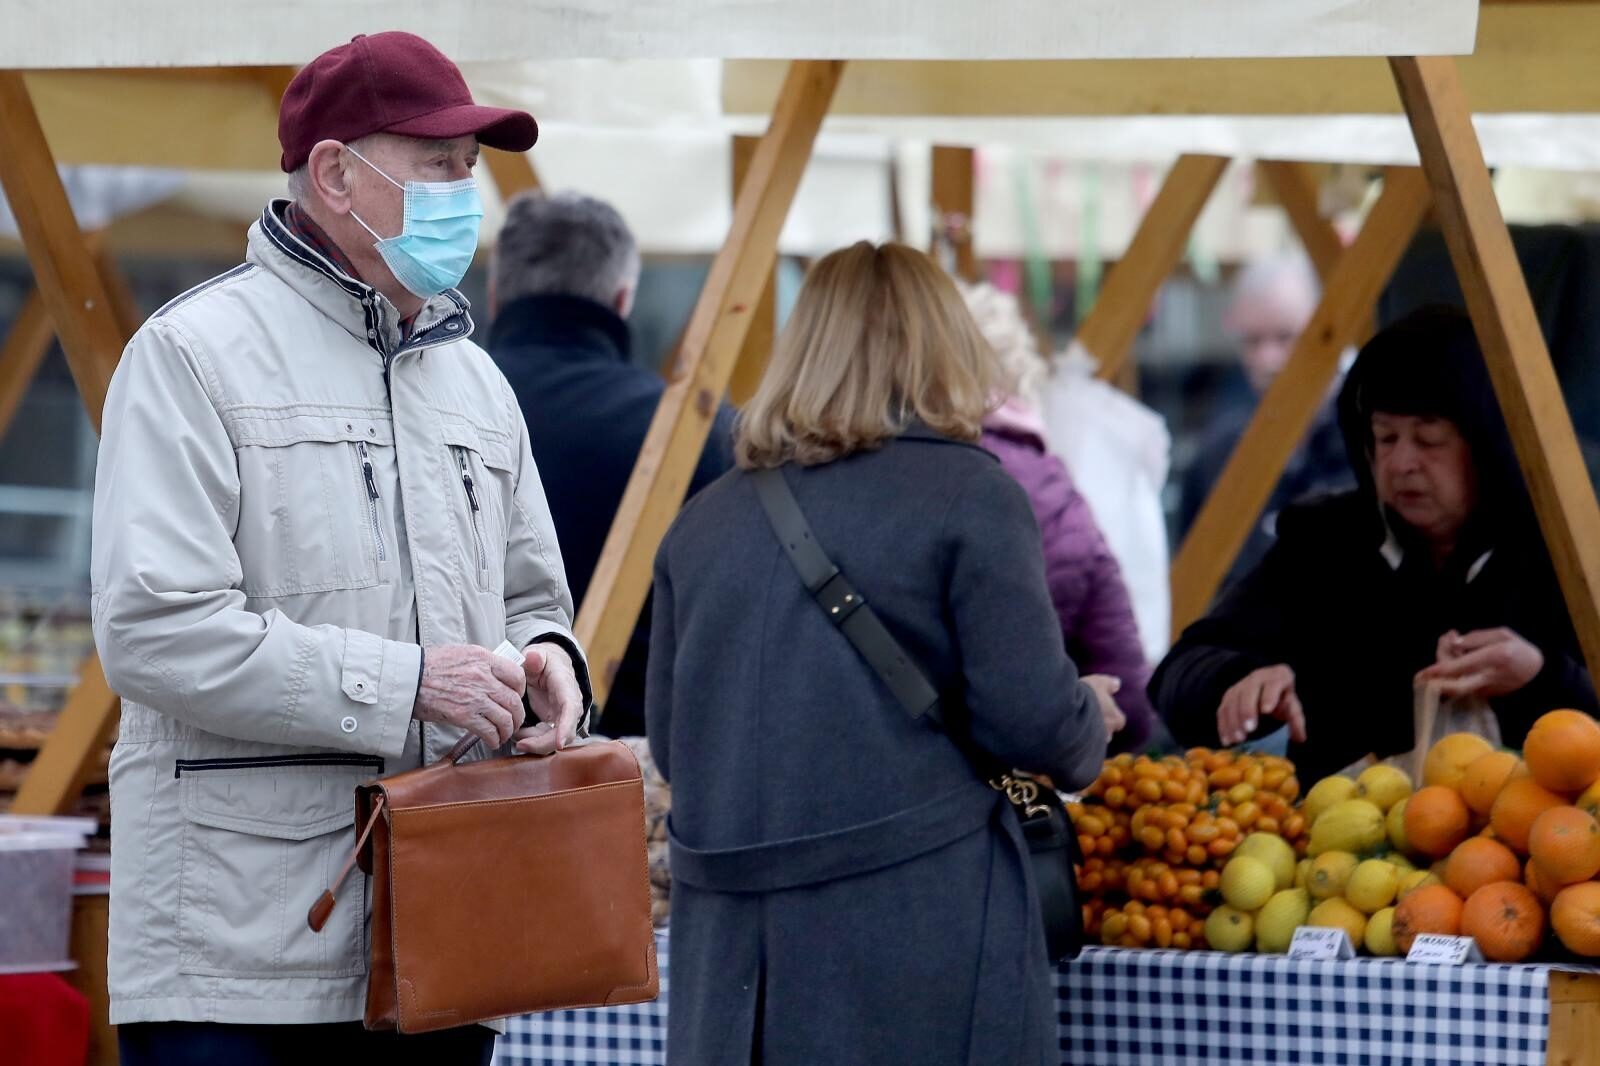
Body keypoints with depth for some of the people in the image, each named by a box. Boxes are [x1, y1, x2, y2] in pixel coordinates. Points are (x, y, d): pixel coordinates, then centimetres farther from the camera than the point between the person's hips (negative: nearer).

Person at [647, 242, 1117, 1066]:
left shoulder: (706, 520, 11)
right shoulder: (968, 495, -4)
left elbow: (670, 742, 14)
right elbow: (1031, 717, -8)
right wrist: (1090, 721, 14)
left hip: (731, 946, 5)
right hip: (914, 945, -5)